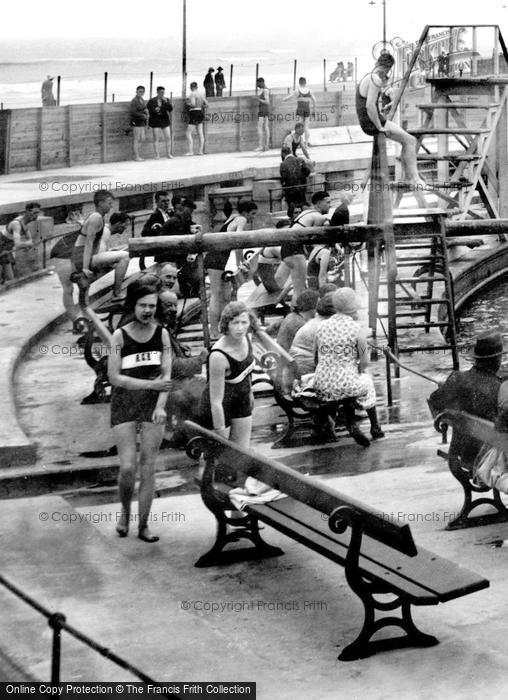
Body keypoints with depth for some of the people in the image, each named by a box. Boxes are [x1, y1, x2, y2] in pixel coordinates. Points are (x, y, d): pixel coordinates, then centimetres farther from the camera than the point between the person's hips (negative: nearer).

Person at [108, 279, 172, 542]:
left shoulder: (161, 333, 3)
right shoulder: (120, 335, -4)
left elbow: (166, 374, 0)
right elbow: (114, 377, -9)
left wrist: (160, 406, -13)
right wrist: (150, 384, -15)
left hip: (153, 405, 2)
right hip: (124, 404, -2)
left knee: (148, 466, 1)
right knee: (128, 467, -9)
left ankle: (143, 525, 9)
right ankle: (125, 511, 19)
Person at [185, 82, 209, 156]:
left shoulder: (192, 94, -12)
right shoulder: (200, 94, 10)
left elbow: (193, 104, -23)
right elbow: (206, 104, 12)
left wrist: (187, 103, -5)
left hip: (194, 113, -8)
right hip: (200, 113, 8)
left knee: (188, 133, -6)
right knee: (200, 133, 8)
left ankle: (190, 151, -12)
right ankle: (201, 151, 8)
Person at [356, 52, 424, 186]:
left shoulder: (368, 77, 15)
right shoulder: (375, 80, -18)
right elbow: (370, 105, -27)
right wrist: (380, 127, -21)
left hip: (369, 121, 11)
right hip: (372, 124, -11)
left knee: (408, 140, 16)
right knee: (410, 141, -9)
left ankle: (408, 177, 19)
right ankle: (414, 178, -7)